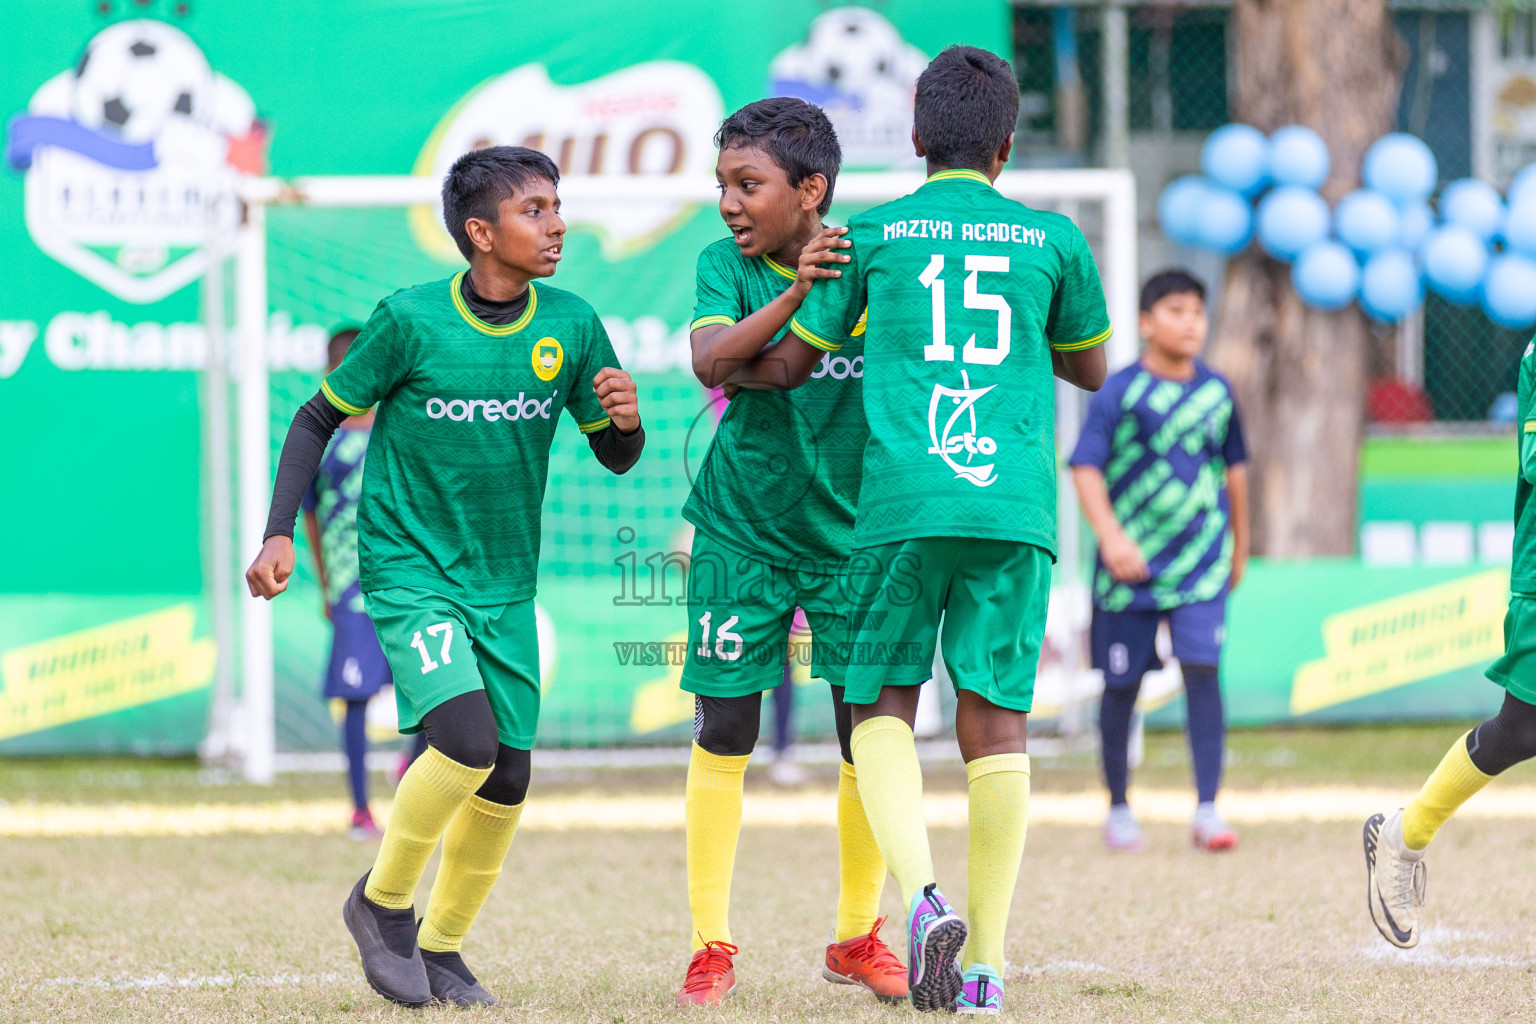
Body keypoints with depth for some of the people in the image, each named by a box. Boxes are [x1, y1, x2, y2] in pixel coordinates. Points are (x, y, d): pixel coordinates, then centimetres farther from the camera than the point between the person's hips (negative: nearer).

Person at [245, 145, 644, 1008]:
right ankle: (382, 902, 1)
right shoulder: (411, 322, -15)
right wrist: (281, 534, -12)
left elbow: (616, 458, 6)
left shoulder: (572, 326, -4)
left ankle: (442, 947, 25)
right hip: (411, 571, -5)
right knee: (467, 741, -23)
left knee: (509, 776, 4)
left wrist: (625, 422, -18)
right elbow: (319, 420, -2)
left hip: (505, 584, 5)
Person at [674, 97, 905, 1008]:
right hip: (742, 531, 0)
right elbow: (710, 360, -24)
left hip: (852, 532, 0)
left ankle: (858, 936, 17)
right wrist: (797, 294, -36)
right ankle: (713, 946, 6)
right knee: (724, 733, -2)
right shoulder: (726, 267, -6)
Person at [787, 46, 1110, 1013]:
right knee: (997, 718, 3)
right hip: (1014, 507, 1)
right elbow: (1091, 370, 27)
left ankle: (923, 896, -16)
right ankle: (985, 962, 1)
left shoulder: (872, 234, 9)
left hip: (902, 502, -1)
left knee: (882, 703, 8)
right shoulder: (1054, 240, 12)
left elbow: (790, 365, 14)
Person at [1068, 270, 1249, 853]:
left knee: (1203, 672, -12)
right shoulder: (1122, 392, -7)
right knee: (1122, 686, 6)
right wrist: (1111, 536, -26)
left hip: (1200, 564, 2)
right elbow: (1085, 467, -13)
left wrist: (1240, 544, 25)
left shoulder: (1216, 391, 5)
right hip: (1130, 565, -2)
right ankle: (1118, 808, 22)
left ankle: (1207, 810, -13)